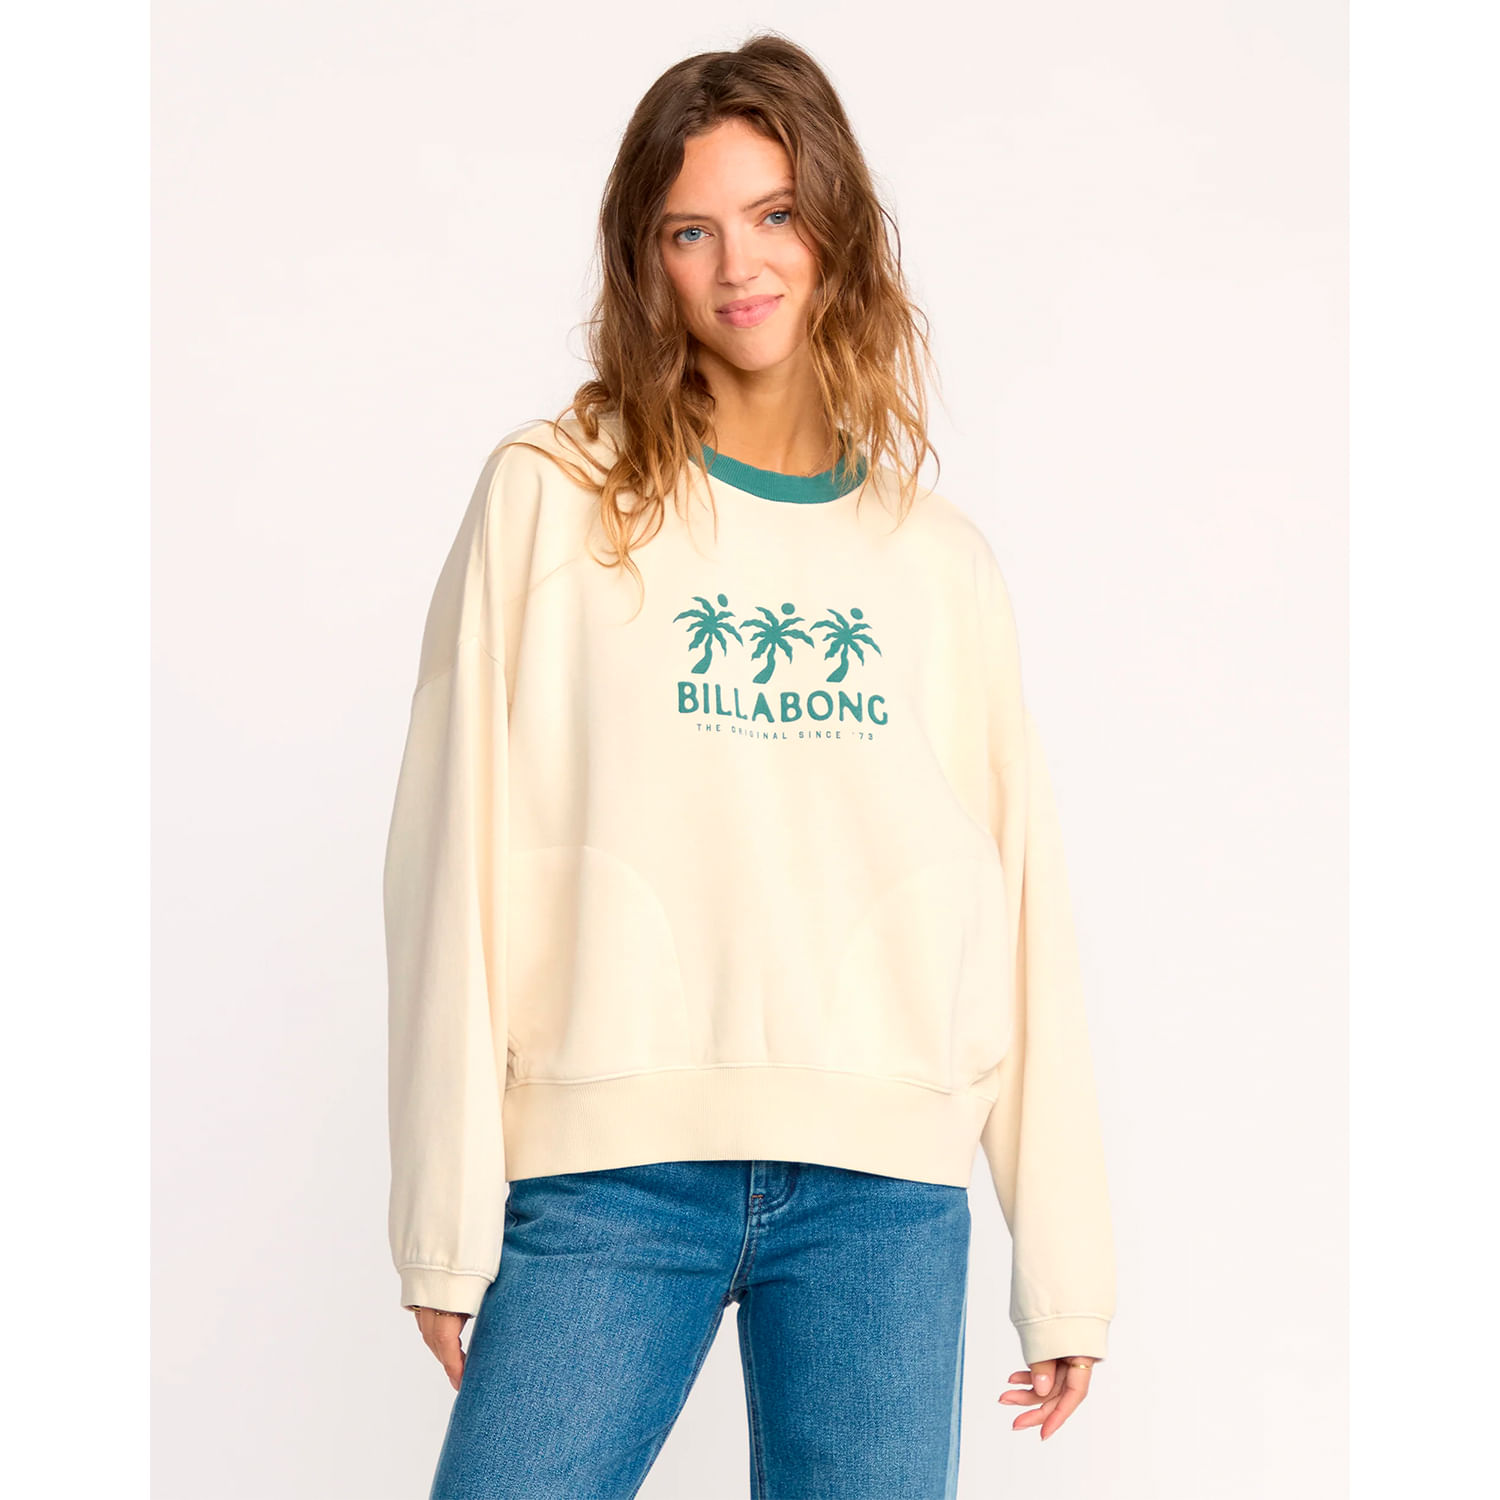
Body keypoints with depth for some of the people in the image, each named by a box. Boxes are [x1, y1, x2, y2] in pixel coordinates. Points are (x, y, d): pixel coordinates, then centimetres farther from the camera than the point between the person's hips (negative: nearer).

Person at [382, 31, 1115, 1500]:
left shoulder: (937, 557, 12)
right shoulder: (551, 499, 5)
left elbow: (1017, 911, 10)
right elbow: (457, 868, 1)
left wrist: (1064, 1264, 7)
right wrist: (450, 1220, -5)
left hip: (885, 1181, 2)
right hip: (609, 1165, -2)